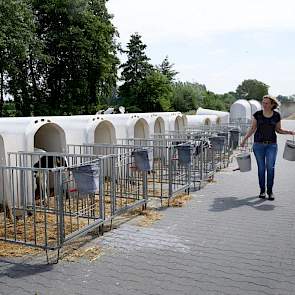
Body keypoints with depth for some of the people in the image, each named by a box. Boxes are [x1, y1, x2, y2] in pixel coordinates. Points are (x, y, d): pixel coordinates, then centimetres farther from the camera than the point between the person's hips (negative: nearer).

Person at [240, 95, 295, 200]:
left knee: (270, 167, -6)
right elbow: (252, 128, 6)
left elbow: (278, 130, 11)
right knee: (261, 167, 4)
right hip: (258, 144, 0)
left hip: (271, 145, 0)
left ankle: (270, 190, 6)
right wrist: (245, 139, -2)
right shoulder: (257, 114, -1)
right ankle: (262, 190, 16)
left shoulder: (276, 115, 2)